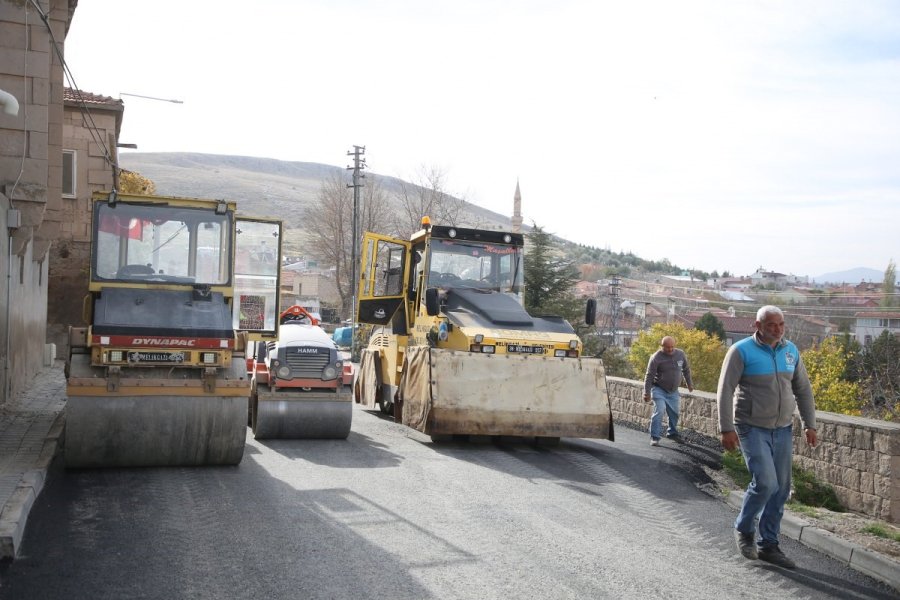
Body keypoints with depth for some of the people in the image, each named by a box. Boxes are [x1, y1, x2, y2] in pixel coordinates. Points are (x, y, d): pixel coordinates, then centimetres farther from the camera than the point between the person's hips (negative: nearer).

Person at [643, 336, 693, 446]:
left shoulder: (680, 354, -3)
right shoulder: (656, 358, -18)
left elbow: (686, 370, 14)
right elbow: (649, 376, -17)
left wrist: (689, 383, 21)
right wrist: (647, 392, -19)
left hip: (673, 391, 5)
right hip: (659, 389, -5)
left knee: (674, 413, 12)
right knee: (659, 411, -17)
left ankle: (672, 433, 34)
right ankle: (655, 437, -15)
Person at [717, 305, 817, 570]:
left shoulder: (791, 350, 6)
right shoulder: (741, 351, -10)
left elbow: (803, 389, 14)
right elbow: (725, 390, -12)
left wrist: (809, 424, 10)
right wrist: (726, 428, -17)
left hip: (783, 429, 6)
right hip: (752, 428, -6)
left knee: (780, 488, 6)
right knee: (765, 482, -16)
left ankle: (768, 545, 18)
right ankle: (744, 528, 10)